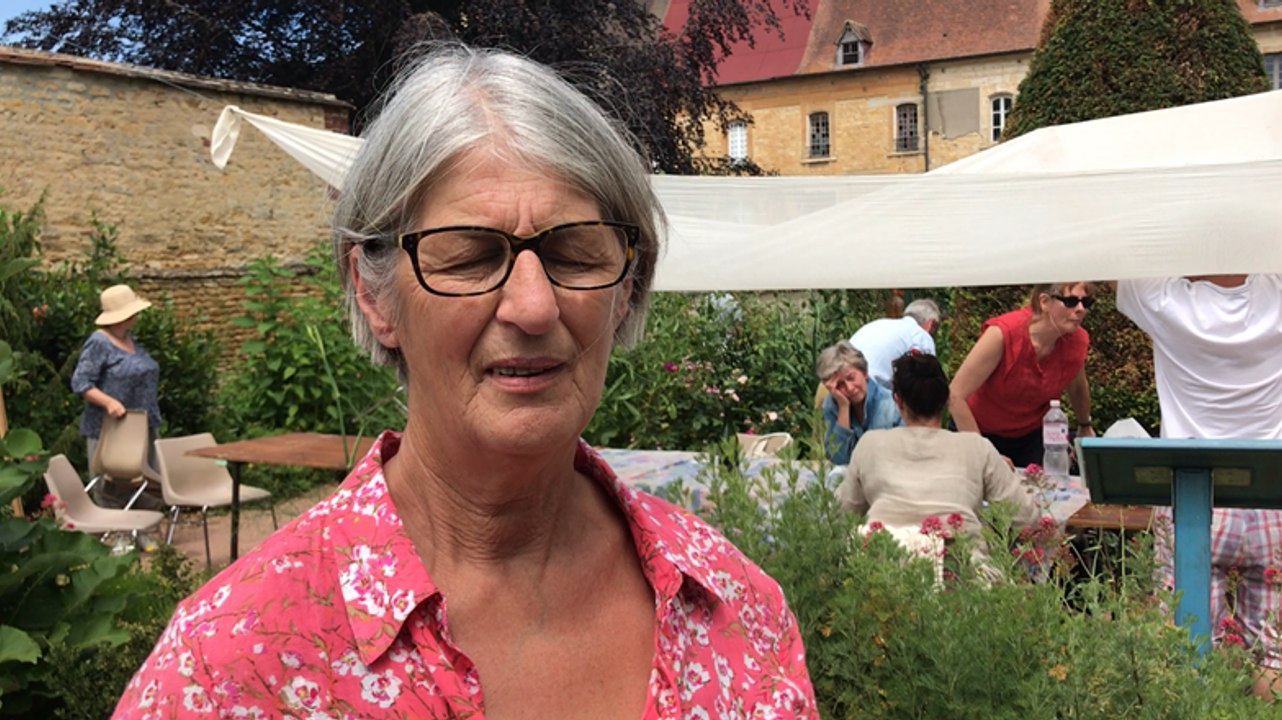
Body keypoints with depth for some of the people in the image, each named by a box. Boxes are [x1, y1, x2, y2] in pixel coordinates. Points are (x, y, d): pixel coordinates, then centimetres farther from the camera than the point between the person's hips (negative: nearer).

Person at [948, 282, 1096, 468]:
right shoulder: (1004, 333, -29)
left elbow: (1078, 388, 9)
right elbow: (955, 395, -28)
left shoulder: (1077, 340, -15)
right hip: (982, 431, -4)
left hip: (1032, 436, 4)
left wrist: (1085, 426, 25)